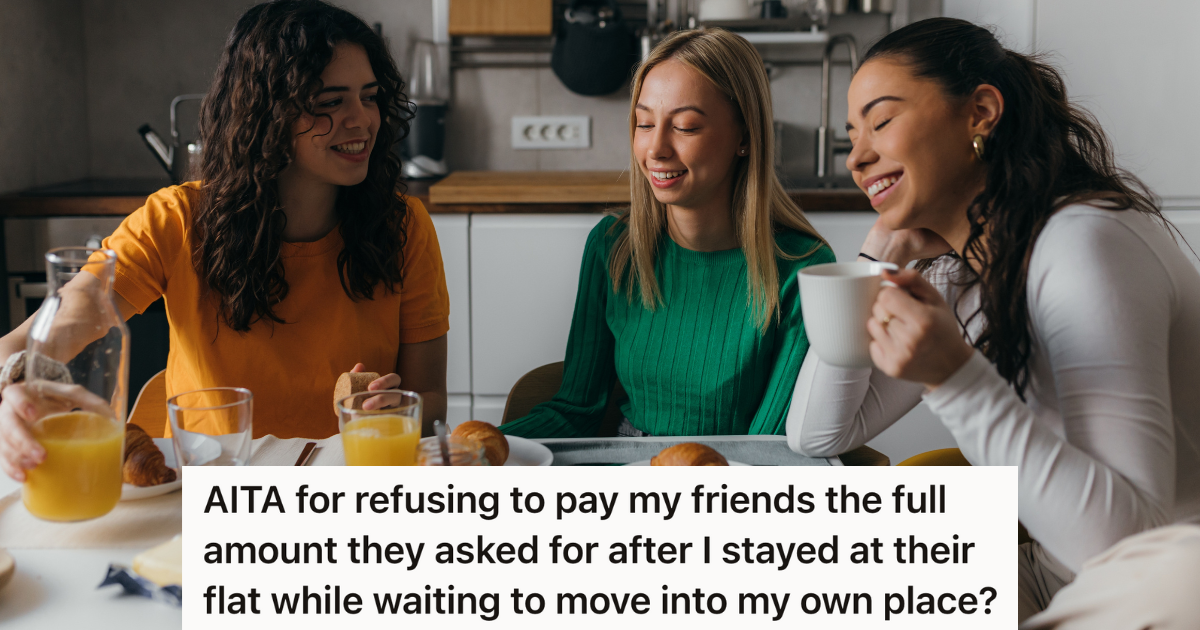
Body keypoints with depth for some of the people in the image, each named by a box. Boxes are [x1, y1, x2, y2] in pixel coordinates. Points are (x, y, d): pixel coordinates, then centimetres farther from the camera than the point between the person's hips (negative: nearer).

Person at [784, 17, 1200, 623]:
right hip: (1058, 577, 7)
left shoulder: (1086, 245, -23)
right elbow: (816, 435, 2)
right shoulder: (957, 273, 3)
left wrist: (955, 379, -35)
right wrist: (880, 254, -3)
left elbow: (1124, 537, -29)